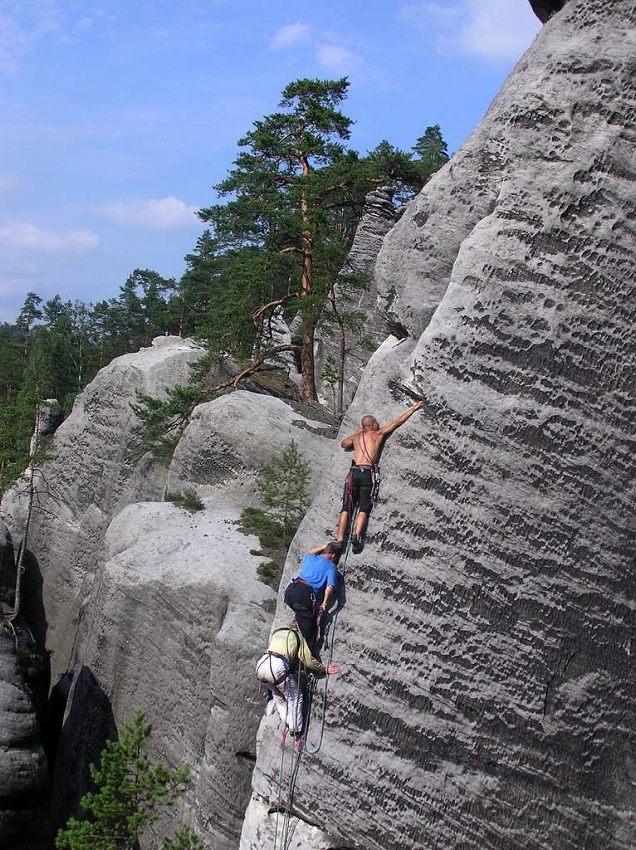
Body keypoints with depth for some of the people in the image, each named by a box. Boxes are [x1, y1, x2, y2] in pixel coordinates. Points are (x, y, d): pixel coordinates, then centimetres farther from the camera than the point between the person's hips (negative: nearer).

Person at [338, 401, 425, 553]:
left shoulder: (356, 437, 20)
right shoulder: (378, 433, 11)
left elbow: (343, 444, 41)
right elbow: (397, 421, 19)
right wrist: (413, 408, 28)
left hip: (354, 472, 3)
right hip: (368, 473, -3)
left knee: (346, 508, -1)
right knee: (364, 508, -6)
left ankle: (340, 539, -15)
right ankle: (356, 535, -29)